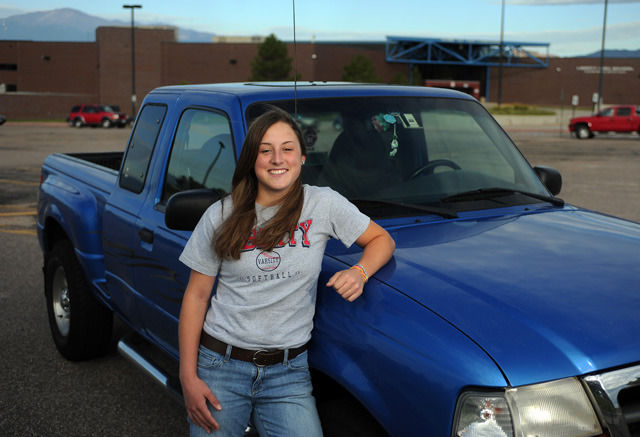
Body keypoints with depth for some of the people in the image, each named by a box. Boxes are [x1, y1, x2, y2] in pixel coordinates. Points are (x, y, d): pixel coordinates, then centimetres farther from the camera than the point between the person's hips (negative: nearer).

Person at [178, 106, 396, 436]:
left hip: (288, 372, 0)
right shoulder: (221, 216, 0)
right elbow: (196, 297, 1)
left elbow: (382, 240, 9)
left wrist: (360, 273, -13)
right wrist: (188, 378, -5)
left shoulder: (324, 204, -2)